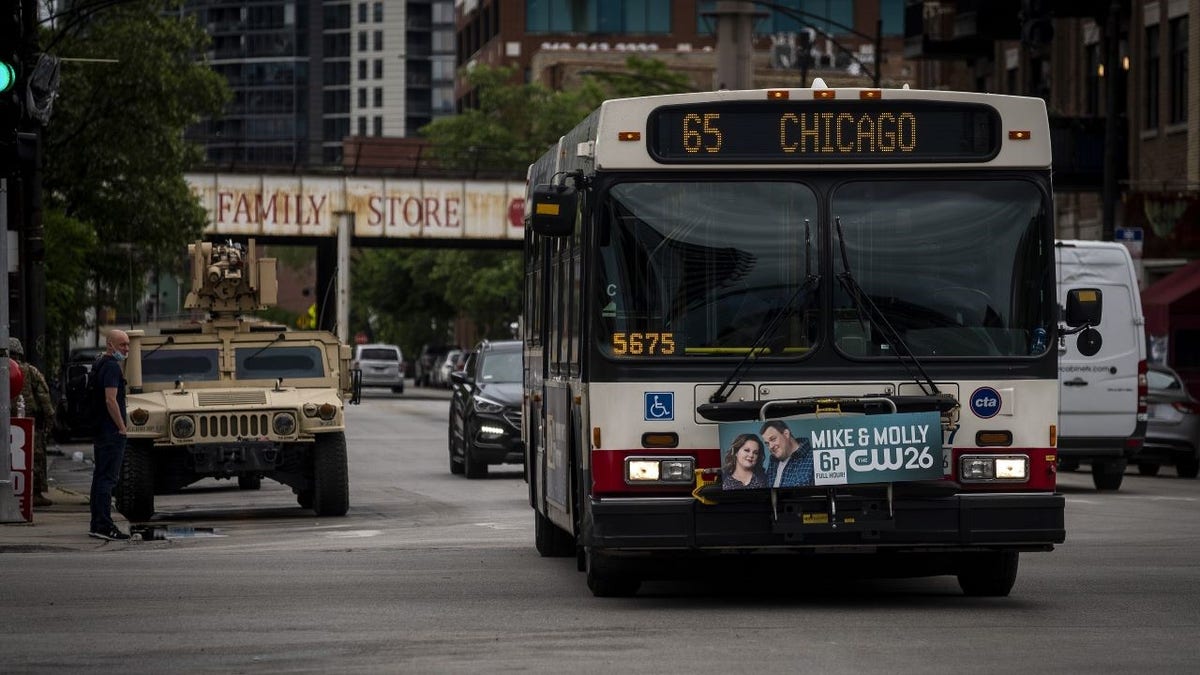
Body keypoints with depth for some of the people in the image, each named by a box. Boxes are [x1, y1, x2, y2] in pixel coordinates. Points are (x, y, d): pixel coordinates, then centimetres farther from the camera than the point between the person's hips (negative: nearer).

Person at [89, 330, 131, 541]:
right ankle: (103, 525, -15)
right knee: (108, 477, -11)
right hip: (112, 431, -10)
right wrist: (122, 427, -16)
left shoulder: (99, 364, 17)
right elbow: (111, 400, -21)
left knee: (100, 476, 12)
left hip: (99, 430, 10)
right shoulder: (111, 366, -14)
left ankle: (97, 524, 15)